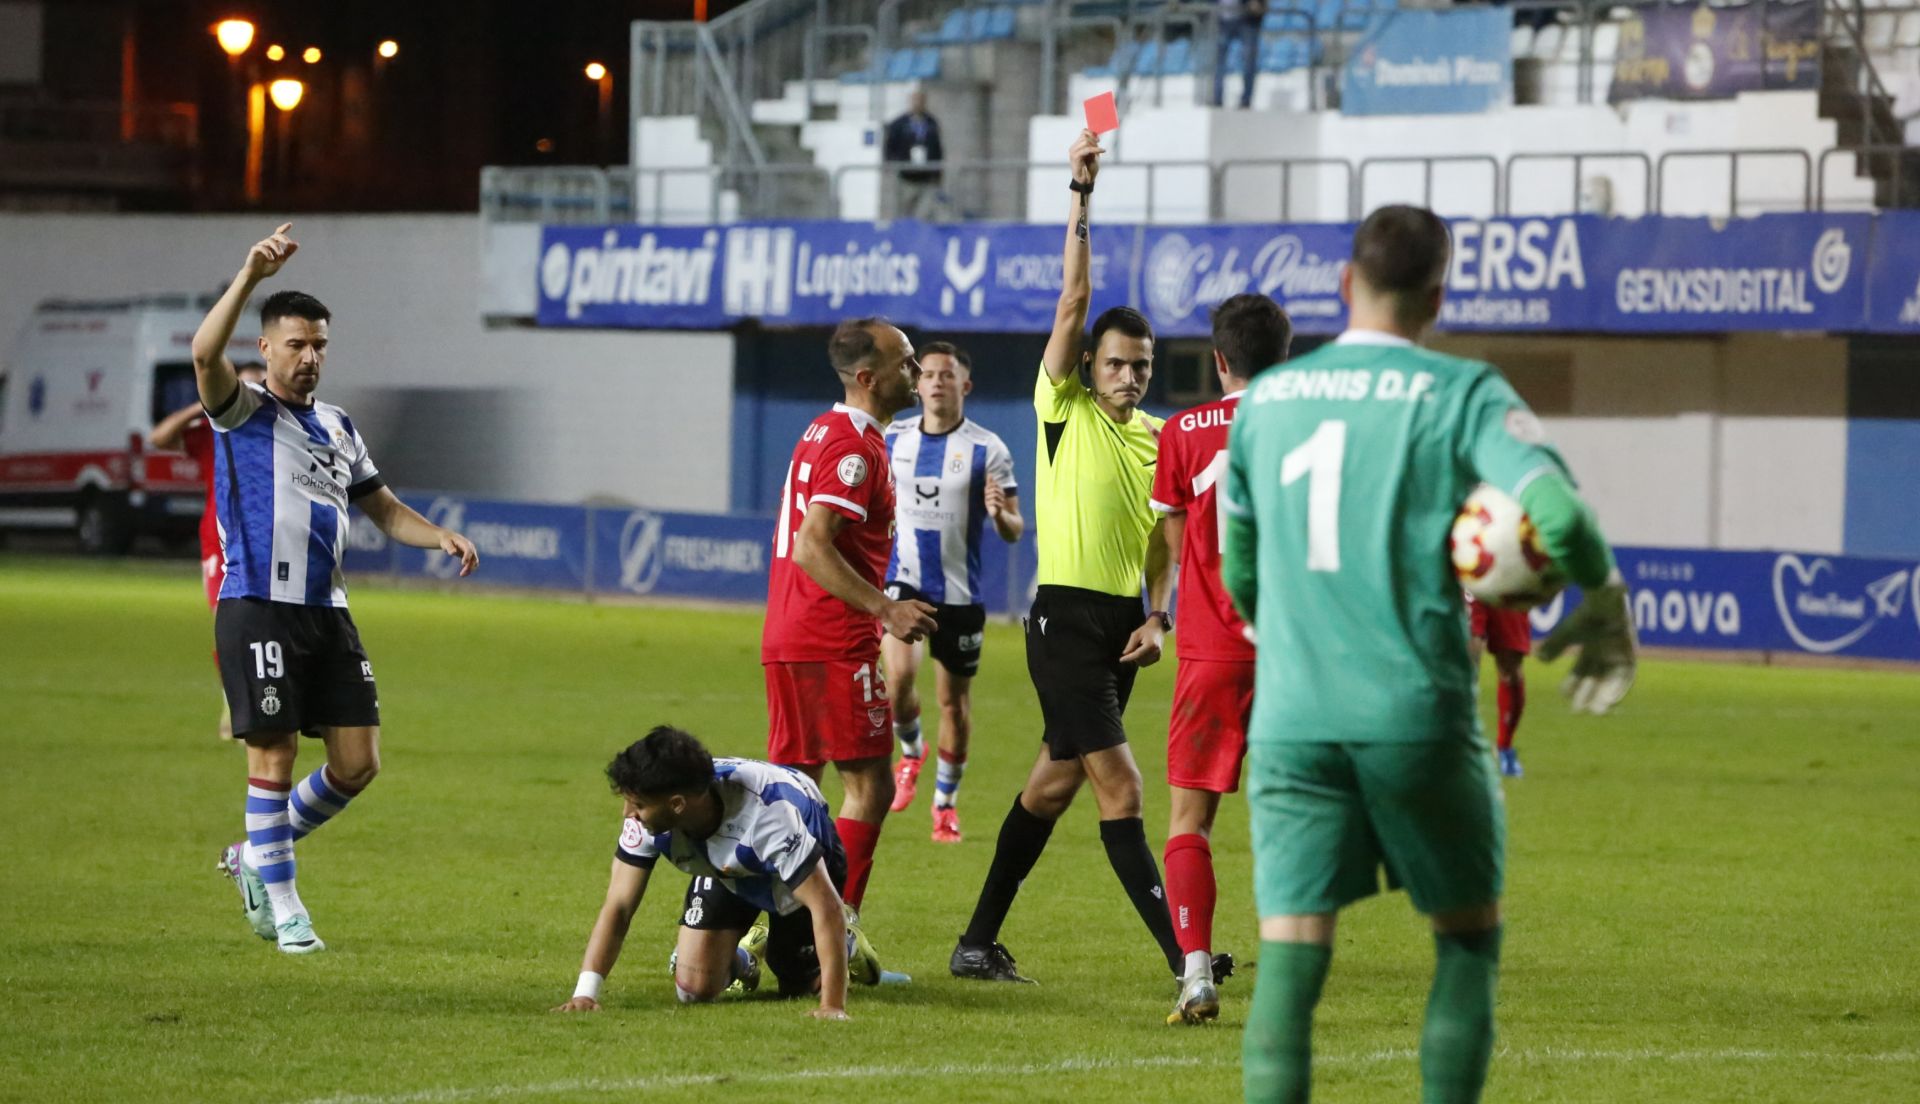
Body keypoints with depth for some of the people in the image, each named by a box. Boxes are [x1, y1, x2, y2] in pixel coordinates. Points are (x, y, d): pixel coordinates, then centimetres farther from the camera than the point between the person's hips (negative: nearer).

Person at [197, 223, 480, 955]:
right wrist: (251, 276, -34)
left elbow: (384, 508, 25)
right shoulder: (243, 412, -2)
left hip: (327, 613, 6)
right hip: (258, 609, -6)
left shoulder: (338, 428, 18)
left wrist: (441, 538, 5)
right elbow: (205, 353, -23)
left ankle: (257, 854, 22)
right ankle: (282, 906, 6)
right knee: (274, 754, -5)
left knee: (358, 762, 2)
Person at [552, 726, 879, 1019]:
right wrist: (585, 993, -37)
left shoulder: (768, 813, -46)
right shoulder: (648, 814, -31)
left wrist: (833, 1006, -49)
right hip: (727, 870, 4)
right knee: (695, 990, -7)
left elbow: (826, 906, -44)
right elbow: (618, 905, -25)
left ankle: (845, 945, 29)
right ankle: (745, 953, 27)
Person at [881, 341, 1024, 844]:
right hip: (903, 580, 1)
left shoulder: (988, 448, -6)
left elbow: (1014, 531, -5)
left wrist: (1000, 514, -27)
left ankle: (946, 801, 26)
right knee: (898, 675, -22)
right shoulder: (893, 439, 3)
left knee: (955, 702, 7)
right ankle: (910, 752, 9)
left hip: (960, 591, -1)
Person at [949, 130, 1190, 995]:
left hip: (1123, 624, 6)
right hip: (1065, 618, -6)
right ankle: (1180, 951, -15)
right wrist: (1080, 197, -14)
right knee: (1119, 787, -12)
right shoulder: (1064, 411, -3)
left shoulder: (1160, 438, 12)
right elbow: (1073, 303, -10)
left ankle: (979, 941, 19)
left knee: (1055, 782, 11)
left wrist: (1159, 616, -1)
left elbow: (1161, 539, 16)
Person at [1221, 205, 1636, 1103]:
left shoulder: (1265, 399, 11)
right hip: (1417, 715, -3)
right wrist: (1607, 607, 4)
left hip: (1288, 719, 3)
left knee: (1289, 960, -1)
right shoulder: (1460, 395, -2)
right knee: (1467, 938, 14)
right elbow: (1558, 516, -15)